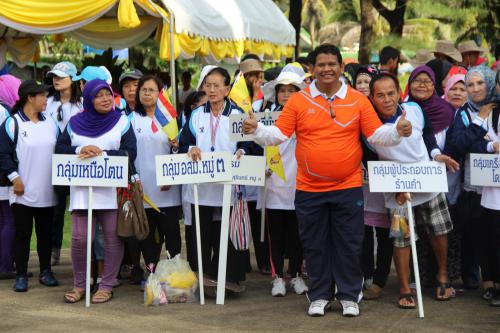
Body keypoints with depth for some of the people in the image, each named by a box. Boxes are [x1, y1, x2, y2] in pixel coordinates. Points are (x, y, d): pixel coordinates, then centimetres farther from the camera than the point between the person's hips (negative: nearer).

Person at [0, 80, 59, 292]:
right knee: (22, 233, 1)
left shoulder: (51, 124, 9)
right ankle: (21, 275, 9)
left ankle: (45, 272, 22)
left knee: (45, 233, 11)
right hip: (23, 192, -4)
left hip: (47, 193, 5)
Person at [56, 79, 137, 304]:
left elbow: (130, 153, -4)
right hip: (82, 190, 1)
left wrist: (102, 153, -15)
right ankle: (79, 285, 12)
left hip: (113, 190, -1)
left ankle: (107, 286, 11)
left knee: (113, 238, -1)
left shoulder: (122, 122, 6)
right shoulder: (75, 123, 11)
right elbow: (60, 149, 7)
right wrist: (80, 150, -12)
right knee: (79, 238, -4)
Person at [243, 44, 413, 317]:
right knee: (314, 245, 9)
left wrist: (397, 132, -19)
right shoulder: (298, 100, 0)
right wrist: (256, 130, -20)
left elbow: (376, 134, -1)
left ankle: (349, 296, 18)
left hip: (348, 188, 0)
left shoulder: (358, 100, 1)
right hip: (309, 189, 0)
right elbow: (279, 134, -3)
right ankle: (319, 296, 21)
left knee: (348, 244, 6)